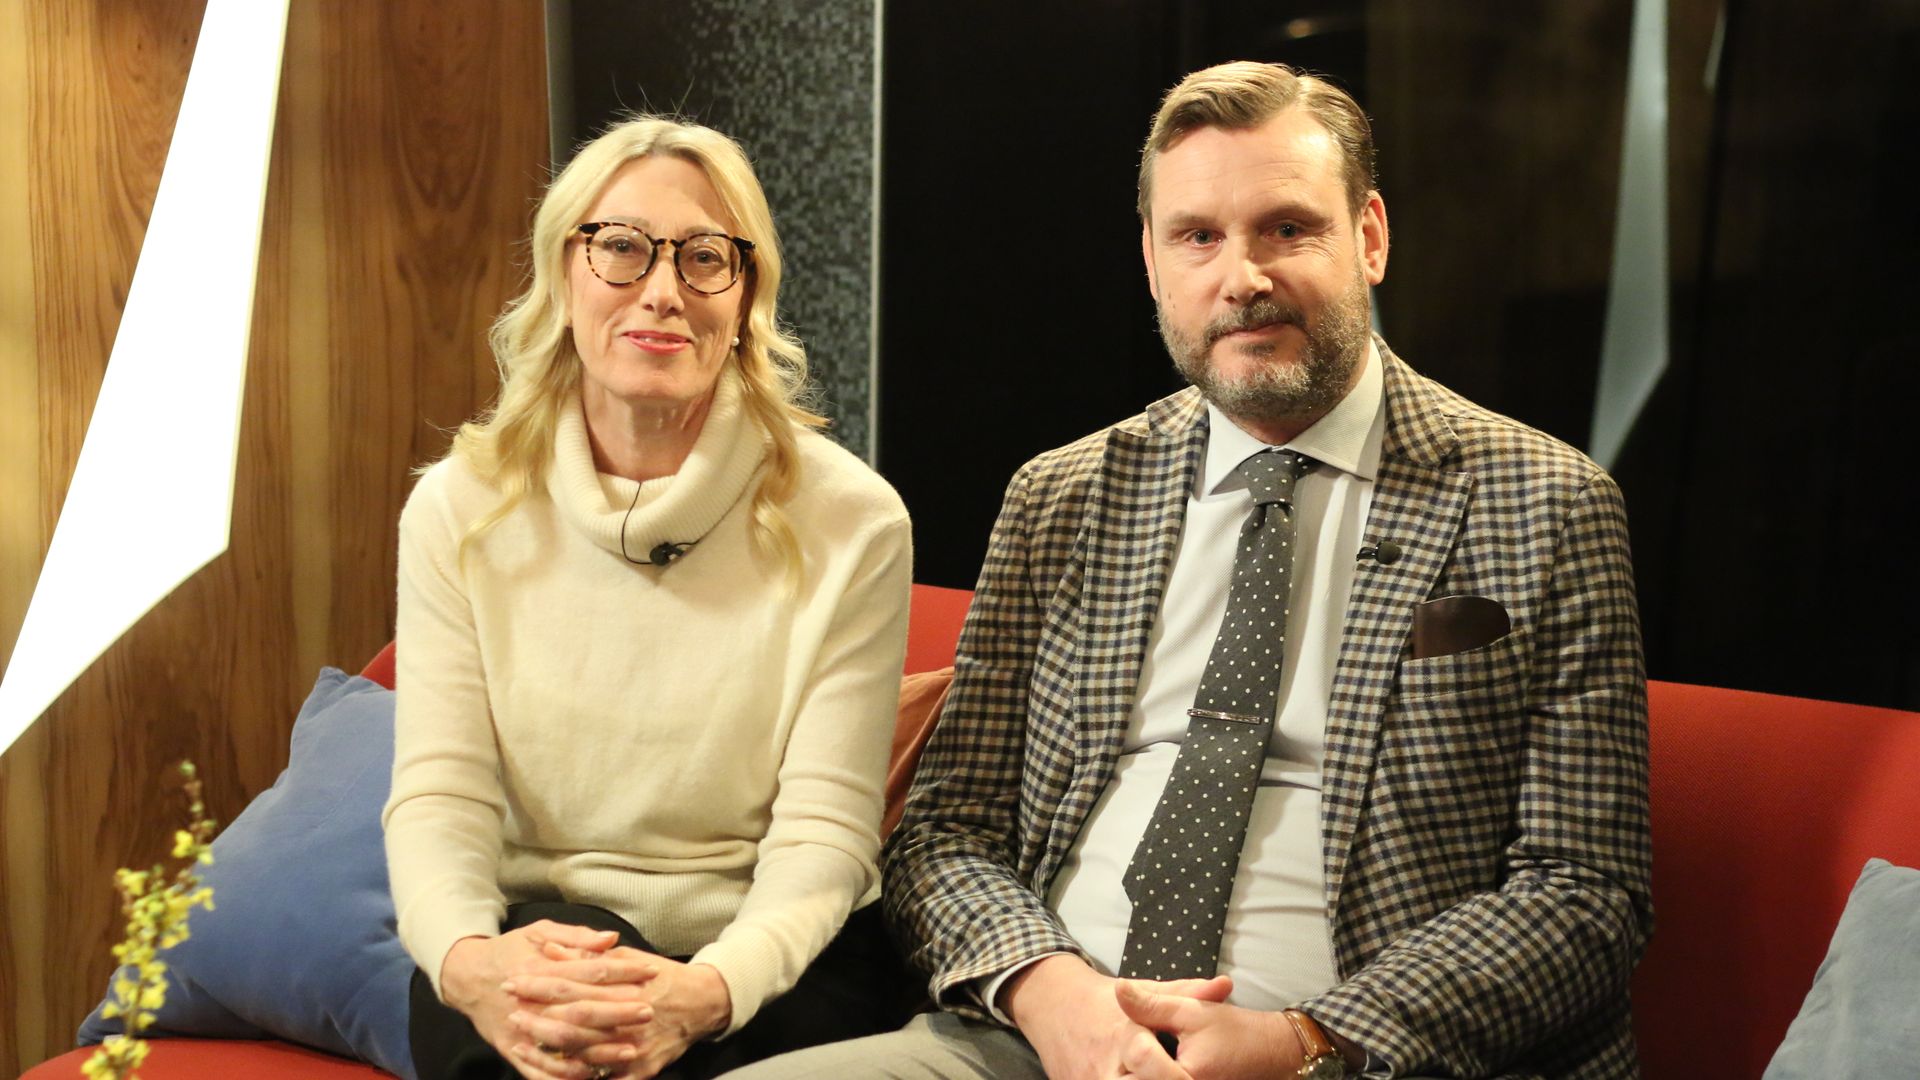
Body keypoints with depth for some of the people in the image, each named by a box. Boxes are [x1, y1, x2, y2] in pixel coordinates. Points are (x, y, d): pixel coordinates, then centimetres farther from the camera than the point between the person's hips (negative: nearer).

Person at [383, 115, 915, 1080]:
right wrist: (468, 958, -27)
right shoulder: (458, 511, 2)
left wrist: (705, 991, -29)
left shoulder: (851, 523, -5)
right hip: (534, 939, 1)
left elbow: (823, 829, -9)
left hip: (769, 962, -1)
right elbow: (438, 796, -5)